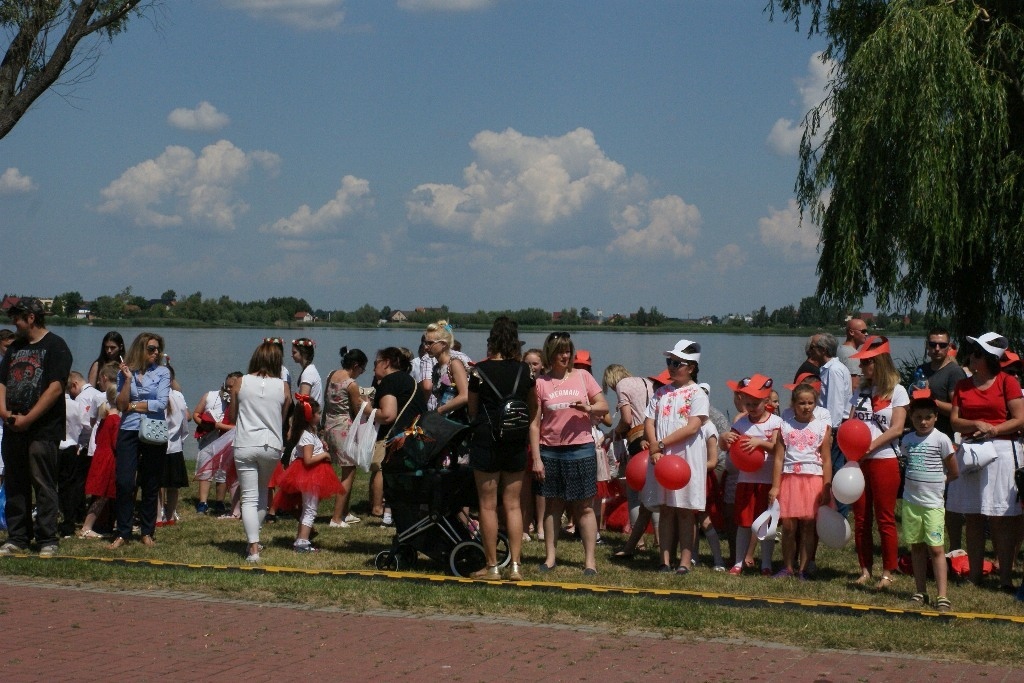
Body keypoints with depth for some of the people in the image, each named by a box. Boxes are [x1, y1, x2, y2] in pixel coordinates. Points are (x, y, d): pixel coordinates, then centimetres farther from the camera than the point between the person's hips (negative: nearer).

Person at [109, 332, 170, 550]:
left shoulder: (162, 372, 3)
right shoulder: (125, 372, 7)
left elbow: (161, 403, -8)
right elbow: (121, 405, -1)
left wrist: (133, 406, -3)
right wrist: (128, 379, -9)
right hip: (129, 432, 0)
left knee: (151, 485, 5)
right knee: (124, 483, -7)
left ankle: (147, 532, 15)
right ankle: (123, 533, 1)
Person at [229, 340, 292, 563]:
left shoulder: (241, 383, -2)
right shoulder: (282, 387, -1)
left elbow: (231, 417, 8)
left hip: (245, 446, -2)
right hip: (271, 446, 2)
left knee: (249, 498, -1)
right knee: (262, 494, 22)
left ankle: (253, 547, -10)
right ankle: (254, 540, 29)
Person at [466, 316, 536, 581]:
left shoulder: (480, 370, -7)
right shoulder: (525, 371, 1)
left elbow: (472, 410, 3)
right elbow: (533, 409, 13)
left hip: (486, 440, -3)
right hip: (517, 443, 3)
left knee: (488, 505, 4)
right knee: (513, 505, 9)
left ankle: (492, 566, 7)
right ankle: (515, 565, 6)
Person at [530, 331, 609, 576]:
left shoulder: (582, 377, 4)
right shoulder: (541, 383, 2)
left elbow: (604, 406, 6)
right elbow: (534, 423, 2)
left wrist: (589, 408, -17)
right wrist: (536, 458, -4)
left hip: (581, 449, -1)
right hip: (550, 451, 1)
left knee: (584, 506, 2)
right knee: (553, 505, 8)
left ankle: (590, 559, 4)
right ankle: (550, 556, 16)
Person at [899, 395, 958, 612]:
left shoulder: (941, 440, -7)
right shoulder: (907, 440, 6)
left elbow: (954, 473, -1)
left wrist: (935, 483, 2)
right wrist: (918, 484, 6)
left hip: (933, 503, -4)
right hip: (911, 502, 4)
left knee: (936, 548, -7)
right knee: (916, 547, 10)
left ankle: (942, 596, -7)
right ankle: (920, 592, 18)